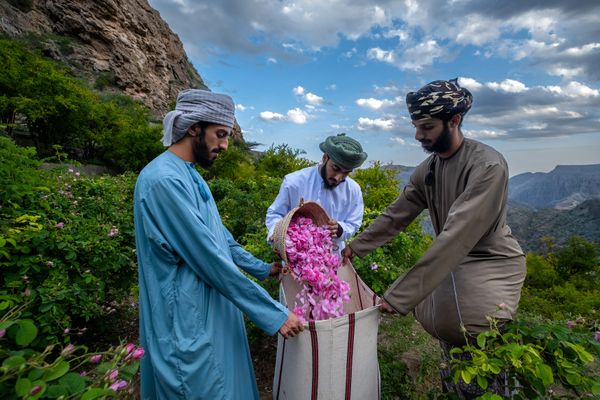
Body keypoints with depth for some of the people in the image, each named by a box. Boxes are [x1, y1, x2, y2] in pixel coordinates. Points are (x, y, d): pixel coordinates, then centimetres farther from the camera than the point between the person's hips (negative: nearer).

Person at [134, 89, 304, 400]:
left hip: (212, 310, 9)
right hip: (189, 321, -9)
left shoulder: (189, 175, 6)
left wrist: (263, 269, 17)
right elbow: (209, 259, -28)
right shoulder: (164, 179, -25)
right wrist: (274, 314, -21)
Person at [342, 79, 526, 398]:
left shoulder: (488, 166, -24)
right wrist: (355, 247, -2)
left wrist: (400, 296, -34)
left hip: (492, 264, -5)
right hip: (451, 261, 6)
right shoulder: (426, 169, -2)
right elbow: (396, 215, 2)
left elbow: (456, 236, -32)